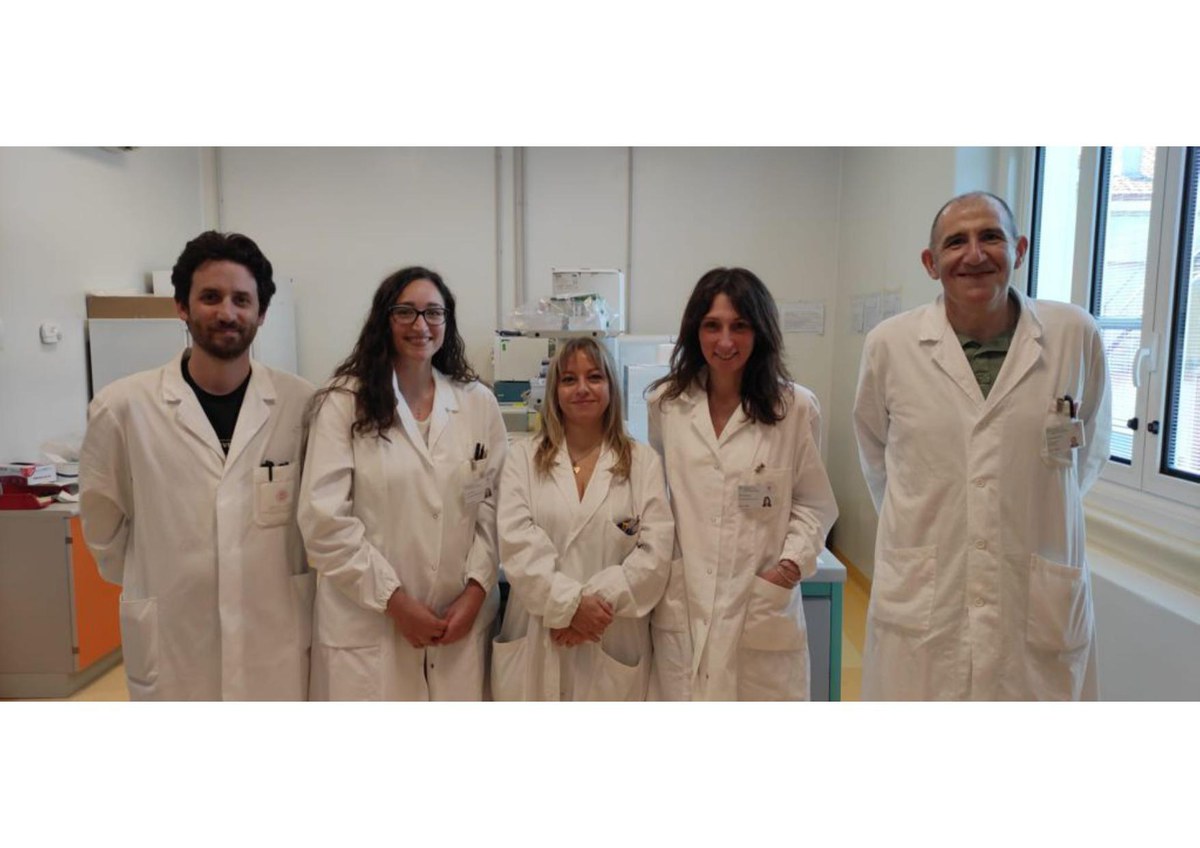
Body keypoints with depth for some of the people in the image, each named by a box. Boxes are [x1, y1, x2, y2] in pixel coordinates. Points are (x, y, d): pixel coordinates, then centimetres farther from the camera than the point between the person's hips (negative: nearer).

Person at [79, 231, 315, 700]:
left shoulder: (302, 403, -7)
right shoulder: (123, 406, -8)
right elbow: (103, 525, 6)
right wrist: (161, 589, 13)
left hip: (279, 644, 1)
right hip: (174, 647, 0)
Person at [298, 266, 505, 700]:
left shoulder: (479, 403, 5)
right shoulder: (344, 402, -5)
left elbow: (495, 504, 5)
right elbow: (324, 518, -9)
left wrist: (476, 590, -4)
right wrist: (395, 600, -9)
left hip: (462, 619, 3)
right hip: (369, 626, -2)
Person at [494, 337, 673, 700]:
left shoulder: (643, 462, 5)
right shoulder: (524, 457, 5)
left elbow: (656, 552, -3)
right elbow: (517, 544, -6)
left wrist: (598, 601, -14)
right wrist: (570, 604, -15)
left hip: (613, 647, 0)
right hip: (535, 644, 1)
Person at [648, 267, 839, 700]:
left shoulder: (795, 407, -5)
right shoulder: (665, 403, 2)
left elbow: (813, 503, 3)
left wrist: (794, 560, -12)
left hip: (763, 604, -1)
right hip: (682, 606, 2)